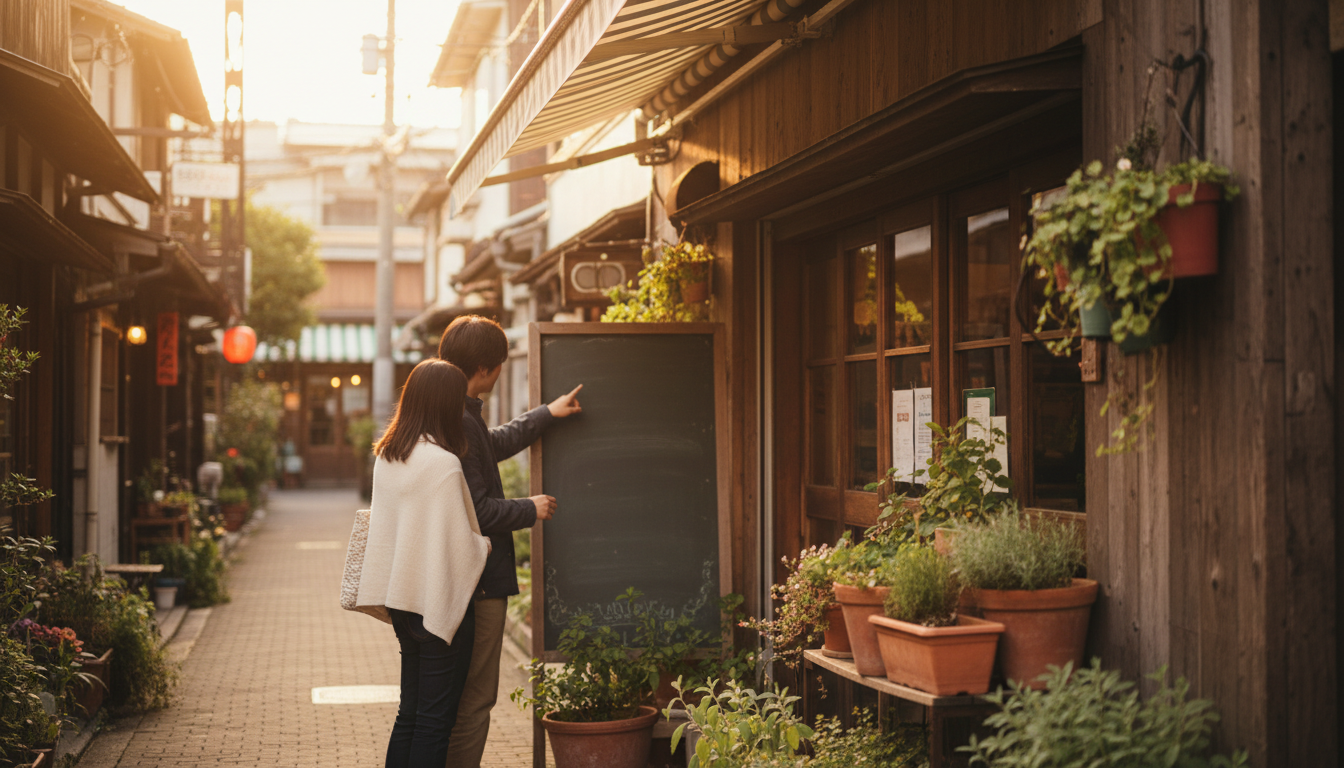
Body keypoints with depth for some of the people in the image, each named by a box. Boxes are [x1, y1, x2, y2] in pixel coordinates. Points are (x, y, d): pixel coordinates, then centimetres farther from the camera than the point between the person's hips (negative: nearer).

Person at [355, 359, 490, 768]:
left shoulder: (387, 456, 5)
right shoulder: (443, 462, -19)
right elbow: (459, 543, -16)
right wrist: (486, 544, 4)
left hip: (402, 598, 8)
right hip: (440, 602, -7)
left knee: (410, 712, 16)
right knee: (436, 719, 1)